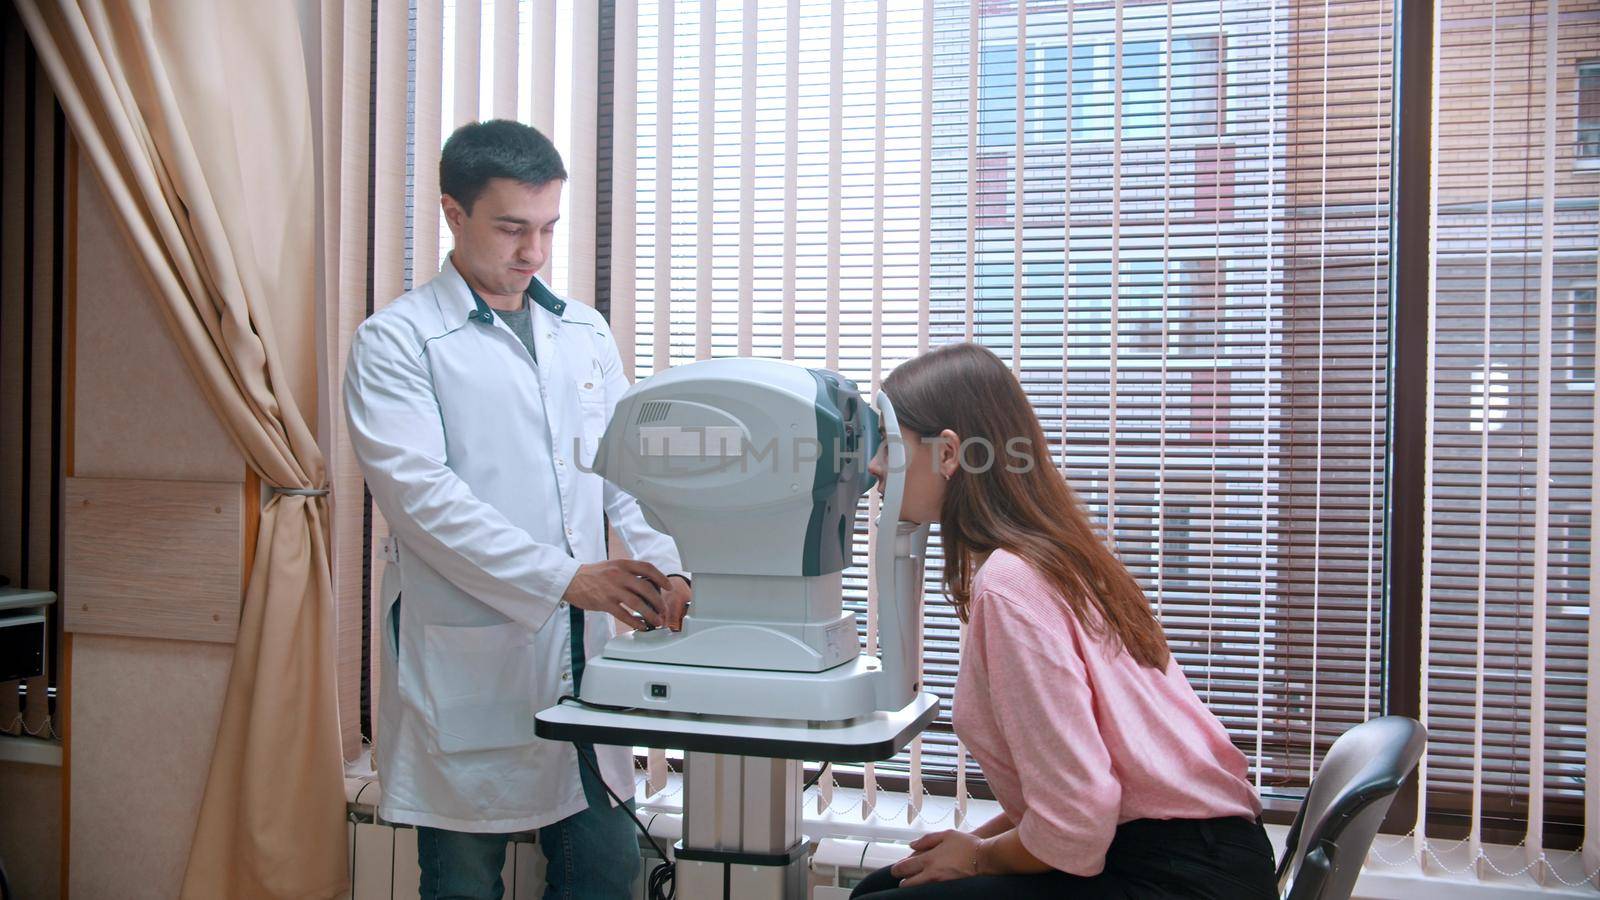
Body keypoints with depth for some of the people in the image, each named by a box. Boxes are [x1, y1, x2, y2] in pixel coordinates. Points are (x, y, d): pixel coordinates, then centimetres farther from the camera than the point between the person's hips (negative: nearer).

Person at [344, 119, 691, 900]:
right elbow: (421, 492, -15)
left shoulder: (584, 333, 13)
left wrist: (664, 565, -8)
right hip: (465, 660, -4)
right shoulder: (397, 342, -4)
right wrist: (565, 577, -21)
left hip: (580, 652, 5)